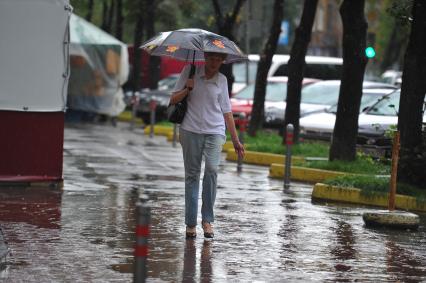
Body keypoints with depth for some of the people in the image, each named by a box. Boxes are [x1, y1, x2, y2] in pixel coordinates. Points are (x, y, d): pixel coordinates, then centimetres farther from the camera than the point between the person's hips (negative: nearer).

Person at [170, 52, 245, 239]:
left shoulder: (222, 80, 9)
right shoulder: (190, 72, 4)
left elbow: (226, 111, 13)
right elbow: (173, 100, 5)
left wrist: (235, 140, 12)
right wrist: (187, 89, -14)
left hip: (215, 132, 0)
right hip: (191, 131, 0)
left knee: (212, 169, -19)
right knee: (192, 174, 2)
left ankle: (207, 219, -12)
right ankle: (191, 223, 8)